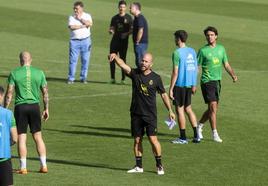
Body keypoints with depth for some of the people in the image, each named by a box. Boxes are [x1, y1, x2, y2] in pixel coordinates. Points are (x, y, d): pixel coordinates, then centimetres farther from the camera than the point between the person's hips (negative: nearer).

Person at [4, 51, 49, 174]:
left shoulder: (14, 73, -4)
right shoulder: (39, 73, 3)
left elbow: (9, 94, -6)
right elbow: (45, 93, 6)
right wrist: (46, 109, 16)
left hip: (20, 107, -2)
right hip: (34, 106, 2)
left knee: (21, 138, 1)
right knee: (38, 137, 10)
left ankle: (23, 167, 1)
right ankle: (44, 165, 9)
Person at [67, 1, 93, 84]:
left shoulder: (87, 16, 7)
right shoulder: (71, 17, 6)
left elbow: (90, 24, -13)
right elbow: (71, 27, -11)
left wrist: (80, 18, -9)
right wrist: (82, 26, -12)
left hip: (85, 40, 0)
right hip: (74, 41, 0)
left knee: (85, 60, 1)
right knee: (73, 59, -5)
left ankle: (83, 78, 10)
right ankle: (71, 78, -1)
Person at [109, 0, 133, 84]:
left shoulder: (128, 18, 3)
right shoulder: (115, 18, 12)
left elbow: (131, 30, 1)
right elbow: (112, 28, 14)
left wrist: (126, 33, -18)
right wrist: (111, 31, -9)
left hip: (124, 41, -3)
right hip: (115, 40, 3)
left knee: (123, 59, -2)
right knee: (112, 59, 0)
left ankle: (123, 79, 3)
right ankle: (112, 78, 8)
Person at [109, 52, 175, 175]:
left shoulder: (156, 78, -1)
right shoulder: (135, 73, 0)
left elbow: (163, 94, 8)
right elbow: (123, 65, -18)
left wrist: (170, 111, 8)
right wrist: (115, 57, -39)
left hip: (150, 114, -2)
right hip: (136, 113, 2)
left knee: (153, 139, -9)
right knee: (137, 140, 7)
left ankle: (159, 165, 4)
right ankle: (139, 166, 17)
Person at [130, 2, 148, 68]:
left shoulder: (140, 18, -17)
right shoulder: (137, 18, 15)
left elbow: (140, 31, -23)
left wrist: (137, 42, -17)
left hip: (140, 43, -10)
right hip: (140, 43, 10)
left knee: (139, 62, -7)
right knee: (138, 62, 15)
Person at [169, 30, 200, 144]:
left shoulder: (177, 53, -14)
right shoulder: (192, 51, 7)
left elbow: (175, 72, -15)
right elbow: (196, 69, 11)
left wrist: (171, 89, -12)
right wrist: (194, 85, 20)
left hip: (180, 85, -7)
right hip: (189, 84, 7)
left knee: (180, 109, 2)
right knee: (188, 108, 16)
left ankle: (183, 138, 5)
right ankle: (196, 135, 11)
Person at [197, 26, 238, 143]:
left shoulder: (221, 48, 9)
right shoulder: (203, 51, -6)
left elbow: (226, 65, 15)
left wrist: (233, 75, -2)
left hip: (217, 81, 6)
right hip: (207, 81, -6)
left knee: (213, 109, 11)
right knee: (213, 107, -12)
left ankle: (199, 126, 31)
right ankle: (214, 133, -6)